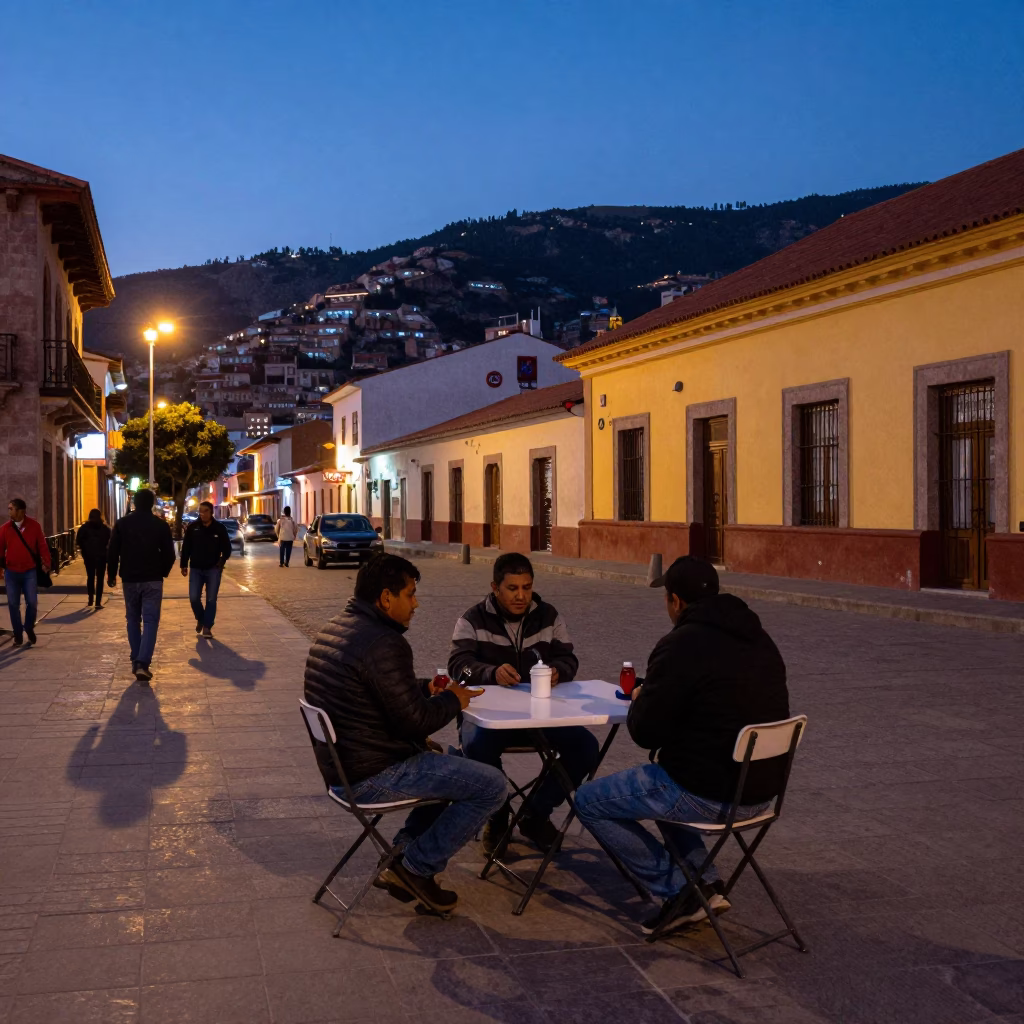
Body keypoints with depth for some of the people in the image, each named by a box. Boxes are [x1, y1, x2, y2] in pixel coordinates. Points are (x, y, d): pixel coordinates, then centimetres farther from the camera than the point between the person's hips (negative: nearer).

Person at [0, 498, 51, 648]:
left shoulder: (34, 526, -4)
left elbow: (42, 546, -2)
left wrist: (46, 563, -9)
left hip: (30, 572, -1)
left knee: (32, 602, -2)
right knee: (13, 604, 4)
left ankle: (29, 628, 21)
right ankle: (18, 634, 15)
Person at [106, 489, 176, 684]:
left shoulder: (122, 523, 0)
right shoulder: (161, 525, -3)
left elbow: (112, 552, -1)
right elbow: (169, 554, -1)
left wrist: (111, 574, 12)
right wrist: (163, 573, 16)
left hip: (129, 579, 2)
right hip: (153, 580, -2)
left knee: (133, 620, 16)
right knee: (150, 621, -2)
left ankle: (136, 661, 17)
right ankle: (142, 663, -16)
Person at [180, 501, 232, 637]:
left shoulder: (219, 528, -5)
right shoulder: (192, 527, -4)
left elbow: (227, 547, 3)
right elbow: (186, 547, 3)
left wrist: (222, 559, -14)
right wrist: (184, 565, 0)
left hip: (213, 569, -1)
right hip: (196, 569, 1)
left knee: (211, 600, 1)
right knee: (194, 597, -5)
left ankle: (207, 627, 11)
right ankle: (200, 619, 23)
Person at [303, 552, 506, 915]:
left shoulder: (333, 629, 9)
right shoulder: (383, 644, -23)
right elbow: (415, 720, -21)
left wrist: (428, 687, 13)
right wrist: (453, 699, -3)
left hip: (340, 769, 10)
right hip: (372, 778, -10)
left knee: (445, 760, 29)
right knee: (492, 785, -8)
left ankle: (402, 856, 21)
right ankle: (417, 867, 2)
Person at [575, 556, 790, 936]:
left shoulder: (681, 645, -17)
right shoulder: (759, 638, 9)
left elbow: (645, 732, -13)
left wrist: (639, 700, 9)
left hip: (712, 794, -9)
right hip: (763, 789, 9)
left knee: (589, 801, 6)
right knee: (661, 781, 35)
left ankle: (681, 893, 6)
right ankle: (707, 883, 22)